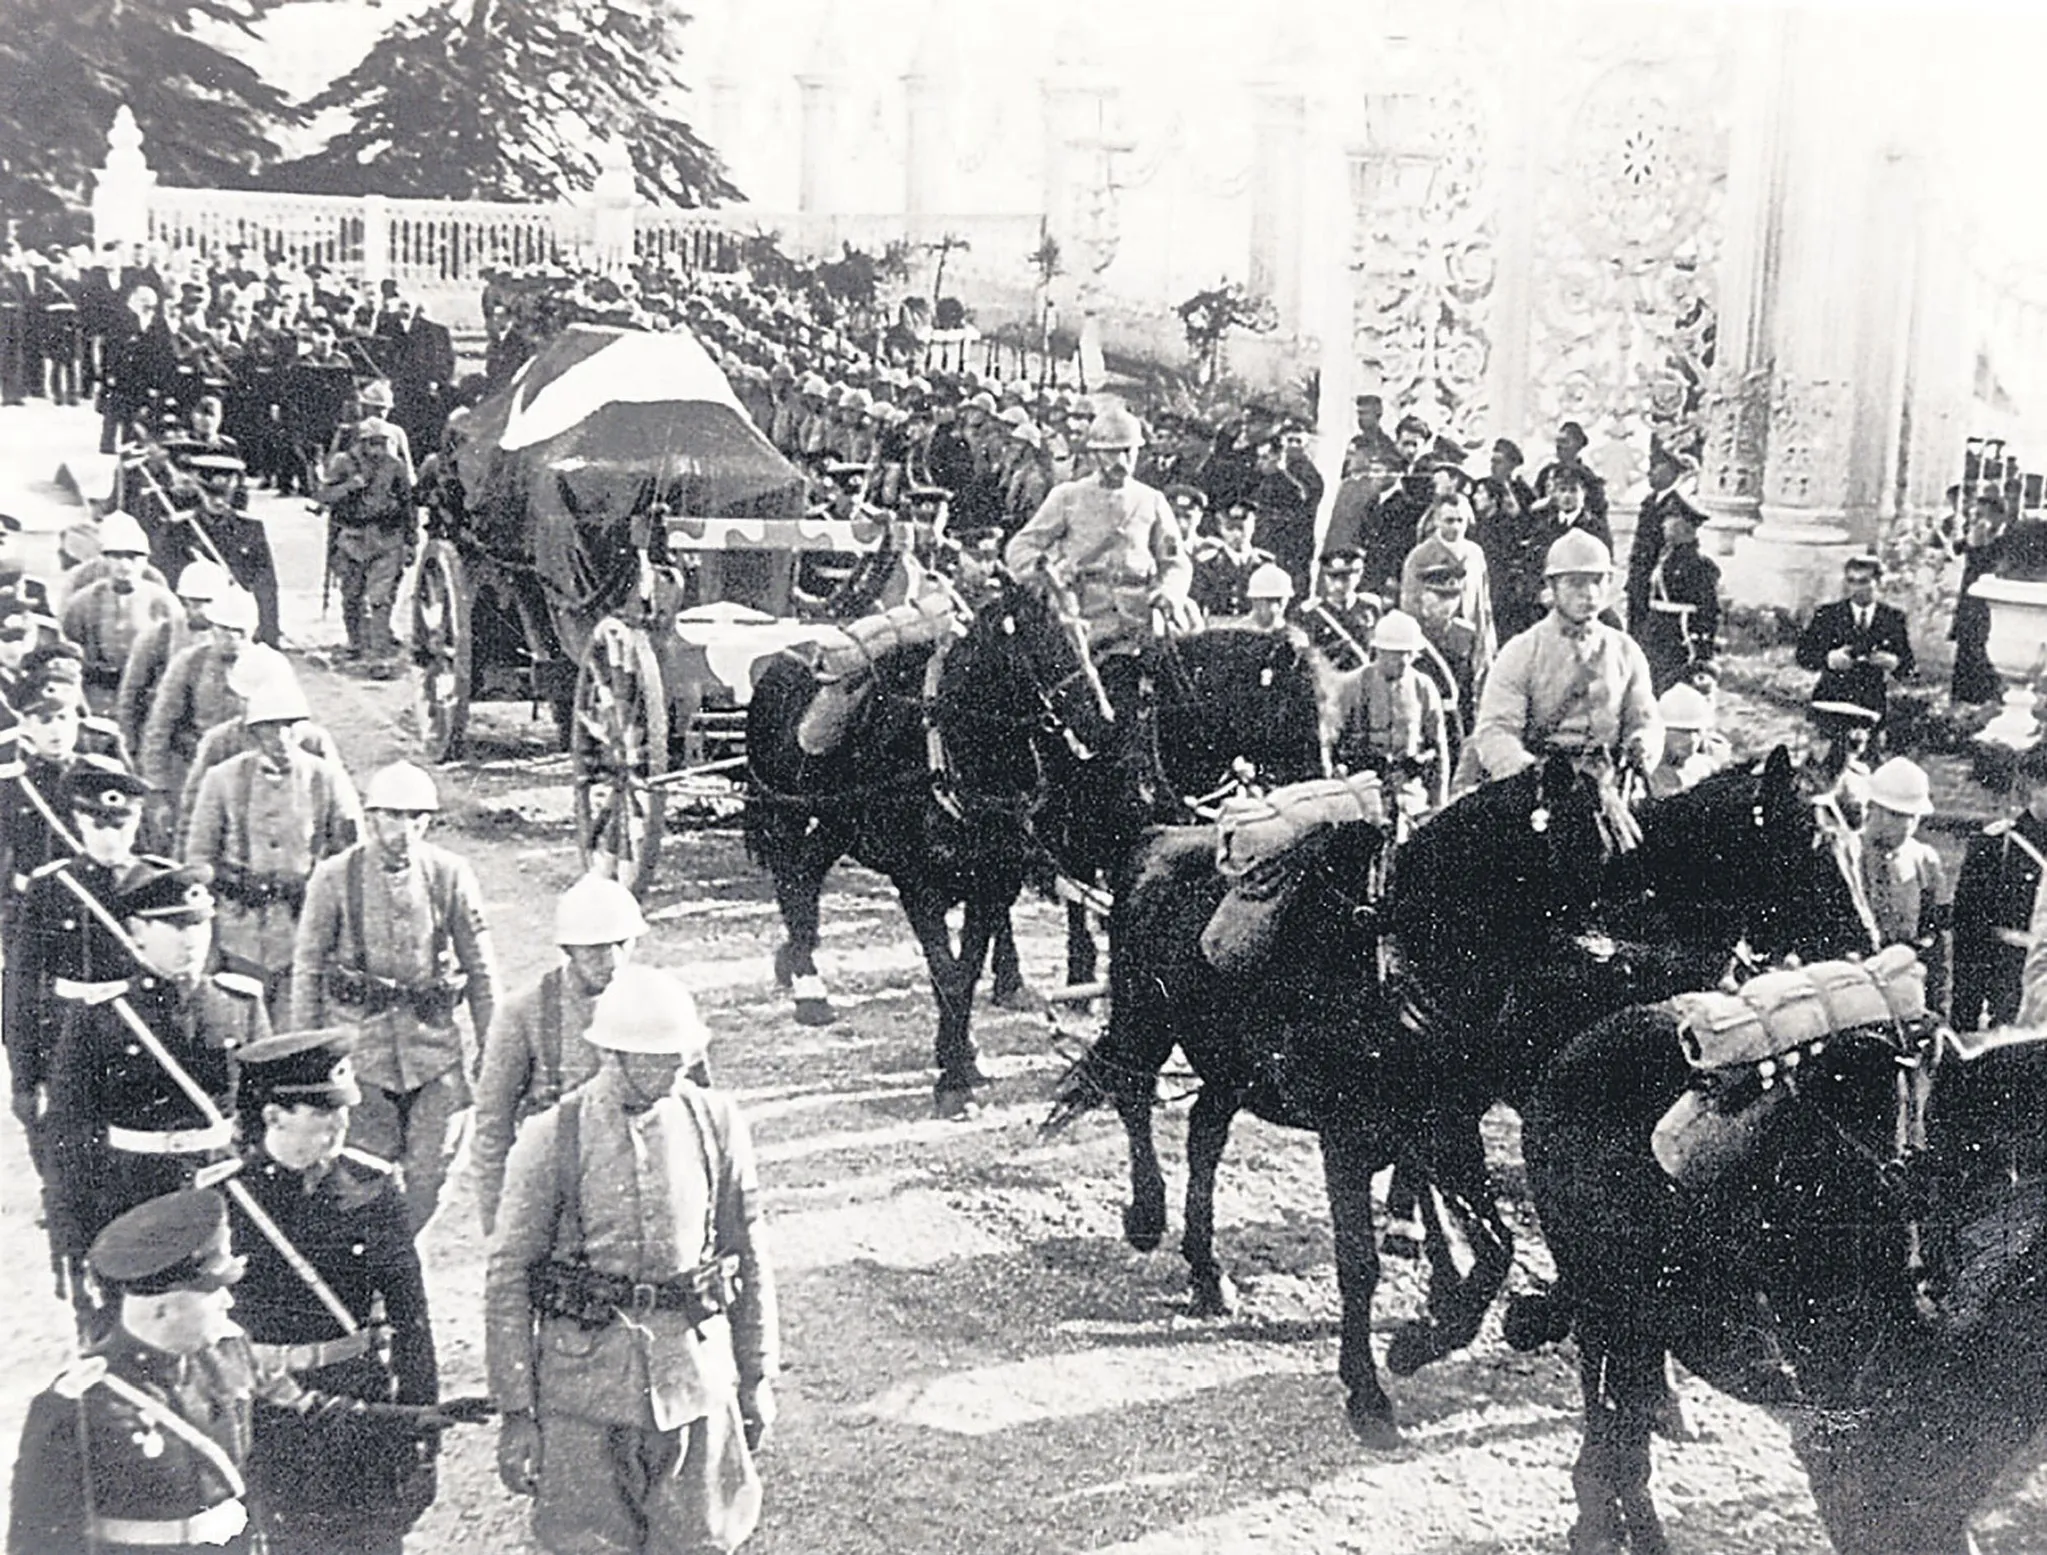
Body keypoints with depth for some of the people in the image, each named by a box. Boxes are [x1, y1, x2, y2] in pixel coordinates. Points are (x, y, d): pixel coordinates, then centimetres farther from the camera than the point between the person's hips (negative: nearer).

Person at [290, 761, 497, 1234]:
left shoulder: (451, 875, 0)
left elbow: (481, 969, 7)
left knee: (431, 1169, 3)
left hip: (435, 1039, 1)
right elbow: (307, 968, 5)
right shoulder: (334, 878, -2)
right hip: (359, 1039, -1)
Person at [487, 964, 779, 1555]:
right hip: (584, 1389, -2)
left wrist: (757, 1378, 11)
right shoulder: (551, 1140, -8)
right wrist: (515, 1412, -5)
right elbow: (507, 1281, -3)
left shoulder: (717, 1124, 1)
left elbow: (749, 1258, 9)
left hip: (697, 1381, 2)